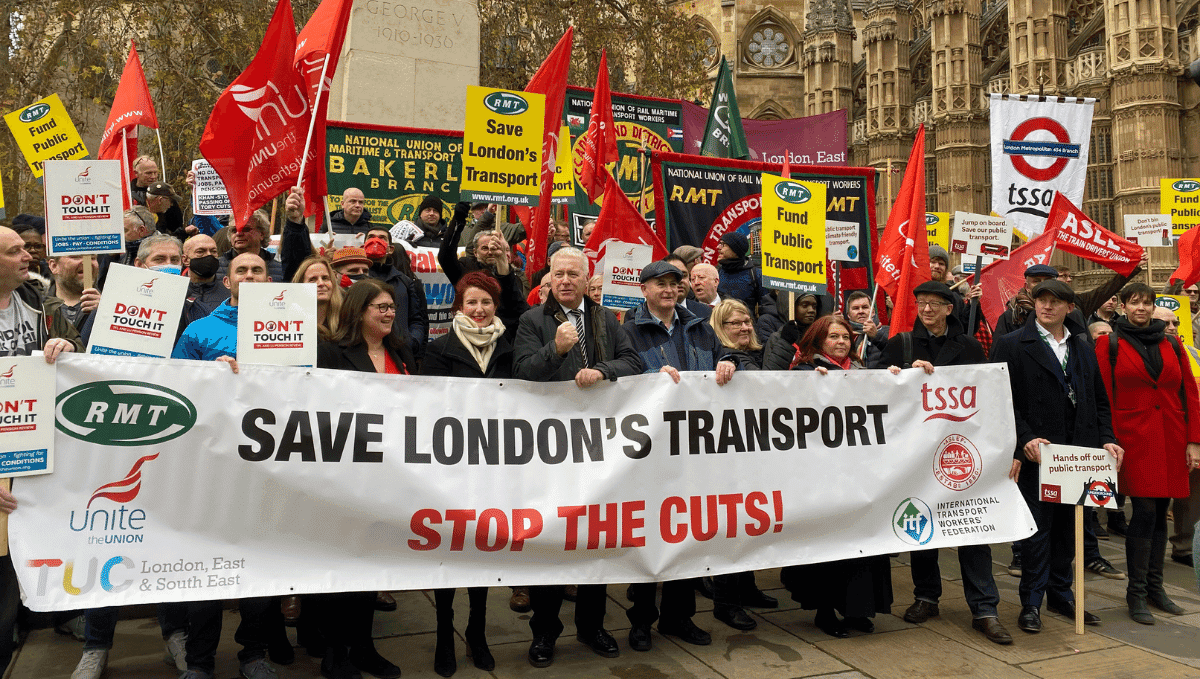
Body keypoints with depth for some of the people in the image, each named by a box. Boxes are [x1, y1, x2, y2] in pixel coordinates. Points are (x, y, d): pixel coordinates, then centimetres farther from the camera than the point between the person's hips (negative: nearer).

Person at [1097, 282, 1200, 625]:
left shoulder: (1172, 345, 11)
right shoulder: (1110, 345, 0)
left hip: (1171, 440, 4)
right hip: (1134, 438, -4)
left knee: (1160, 511, 9)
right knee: (1145, 511, -7)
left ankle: (1155, 587, 21)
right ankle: (1136, 592, 4)